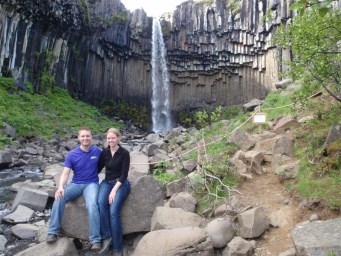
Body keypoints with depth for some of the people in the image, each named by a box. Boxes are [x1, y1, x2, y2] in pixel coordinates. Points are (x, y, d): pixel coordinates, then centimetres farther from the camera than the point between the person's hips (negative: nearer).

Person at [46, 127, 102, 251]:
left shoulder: (98, 151, 0)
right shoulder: (71, 155, -2)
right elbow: (65, 173, -9)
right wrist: (61, 187, -26)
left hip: (91, 184, -2)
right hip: (76, 184, 2)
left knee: (92, 205, -32)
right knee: (59, 197, -27)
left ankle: (95, 240, -25)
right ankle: (53, 232, -14)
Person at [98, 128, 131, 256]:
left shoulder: (124, 153, -9)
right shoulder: (104, 152, 4)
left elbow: (124, 175, -12)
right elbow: (98, 169, 13)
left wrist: (114, 190, -21)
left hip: (121, 183, -4)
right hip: (107, 182, 4)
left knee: (114, 211, -26)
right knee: (101, 203, -30)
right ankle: (106, 237, -19)